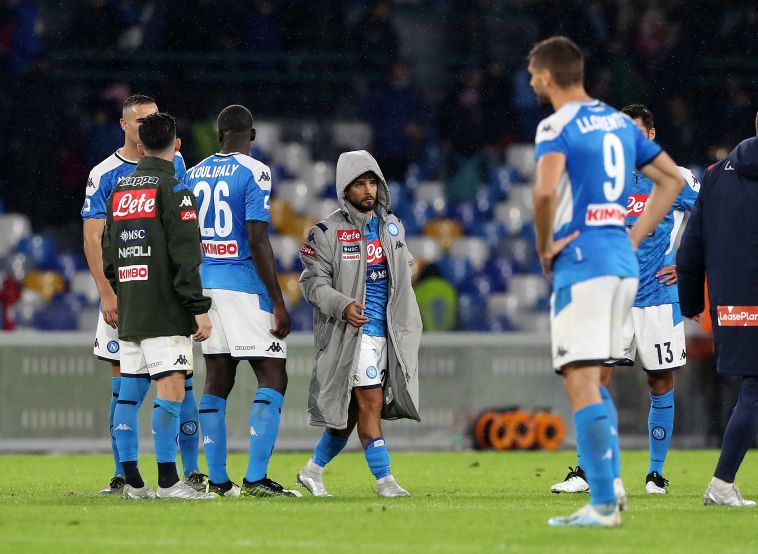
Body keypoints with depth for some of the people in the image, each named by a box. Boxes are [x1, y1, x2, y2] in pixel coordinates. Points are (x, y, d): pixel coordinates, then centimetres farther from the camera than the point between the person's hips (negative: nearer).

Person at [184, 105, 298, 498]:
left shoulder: (194, 175, 10)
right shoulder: (253, 173, -9)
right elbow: (257, 240, -15)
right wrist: (278, 302, -13)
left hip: (205, 284, 7)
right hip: (244, 285, -7)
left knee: (217, 380, 10)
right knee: (272, 377, -4)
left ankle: (217, 479, 9)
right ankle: (255, 478, -14)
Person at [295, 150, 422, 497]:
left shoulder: (392, 226, 13)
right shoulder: (327, 233, -6)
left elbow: (404, 268, 27)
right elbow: (313, 282, -9)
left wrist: (406, 321, 22)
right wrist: (343, 306, -25)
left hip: (387, 330, 6)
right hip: (354, 331, -6)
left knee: (350, 412, 9)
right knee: (370, 402, -12)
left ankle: (313, 470, 24)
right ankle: (384, 480, -9)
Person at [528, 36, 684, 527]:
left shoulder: (558, 127, -8)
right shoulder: (620, 122, 15)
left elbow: (546, 191, -25)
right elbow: (672, 180, 21)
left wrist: (545, 247, -9)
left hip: (581, 264, -8)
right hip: (623, 264, 8)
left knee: (581, 383, -8)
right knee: (592, 381, 20)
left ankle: (603, 505, -13)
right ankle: (609, 486, 15)